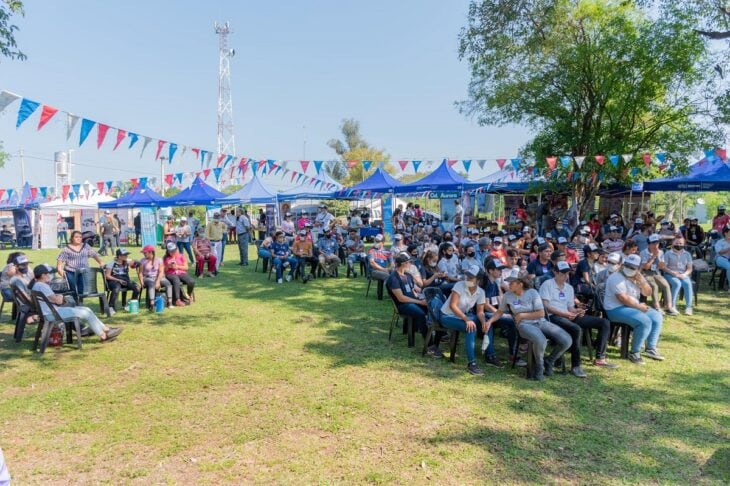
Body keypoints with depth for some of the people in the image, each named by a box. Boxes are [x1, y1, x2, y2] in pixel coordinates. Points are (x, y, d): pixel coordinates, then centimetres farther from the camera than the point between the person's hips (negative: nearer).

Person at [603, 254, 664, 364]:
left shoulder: (637, 277, 10)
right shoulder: (617, 278, -17)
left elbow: (648, 293, 9)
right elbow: (623, 299, -23)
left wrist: (642, 281, -9)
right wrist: (638, 306, -13)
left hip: (634, 307, 10)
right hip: (616, 309, -9)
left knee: (657, 317, 0)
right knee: (645, 321, -25)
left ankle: (651, 348, 7)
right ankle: (634, 353, -14)